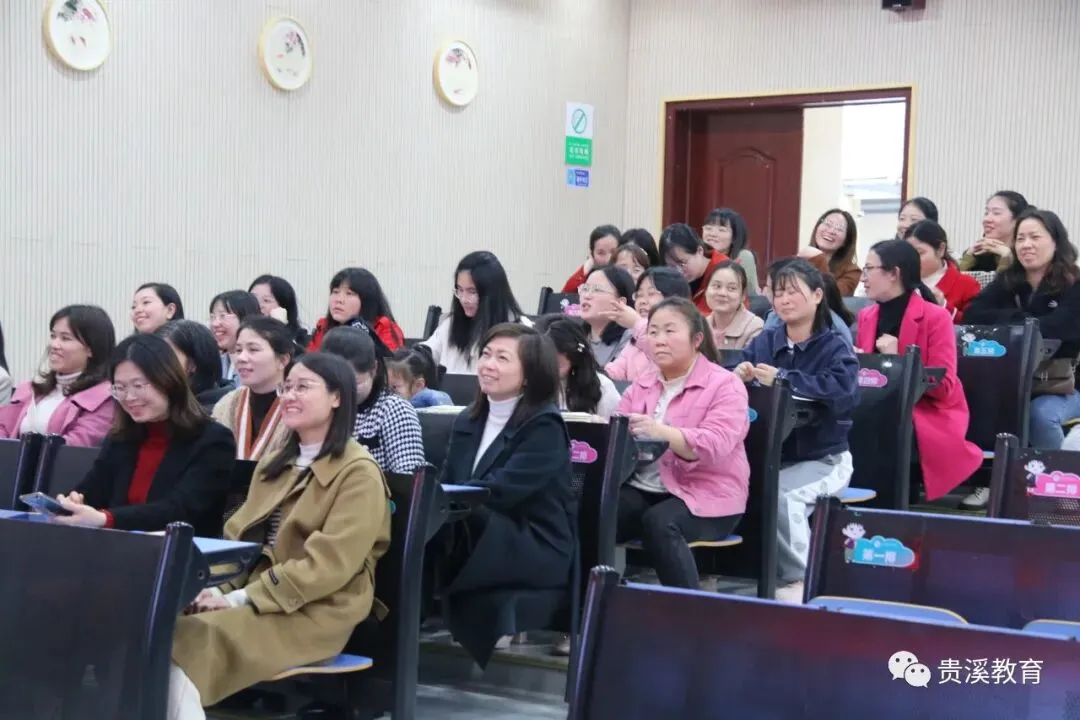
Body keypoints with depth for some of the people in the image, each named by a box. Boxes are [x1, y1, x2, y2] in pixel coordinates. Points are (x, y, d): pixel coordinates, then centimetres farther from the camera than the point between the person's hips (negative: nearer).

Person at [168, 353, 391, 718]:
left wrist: (242, 598, -18)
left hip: (316, 613, -7)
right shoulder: (273, 465, 21)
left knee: (188, 642, -30)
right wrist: (218, 588, -6)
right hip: (255, 600, 7)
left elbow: (329, 563, -15)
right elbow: (238, 535, 15)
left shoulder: (358, 473, -6)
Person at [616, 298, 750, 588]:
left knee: (659, 523, -36)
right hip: (642, 489, 5)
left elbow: (714, 447, -18)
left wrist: (662, 432, -33)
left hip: (704, 496, -5)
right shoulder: (641, 385, 17)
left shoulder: (725, 385, -3)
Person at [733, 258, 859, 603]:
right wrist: (739, 374, -24)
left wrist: (782, 379, -29)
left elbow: (842, 389, -26)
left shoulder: (834, 347, -6)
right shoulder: (764, 341, 8)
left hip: (822, 459, -4)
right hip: (771, 454, 4)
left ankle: (800, 580, -12)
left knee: (779, 493, -32)